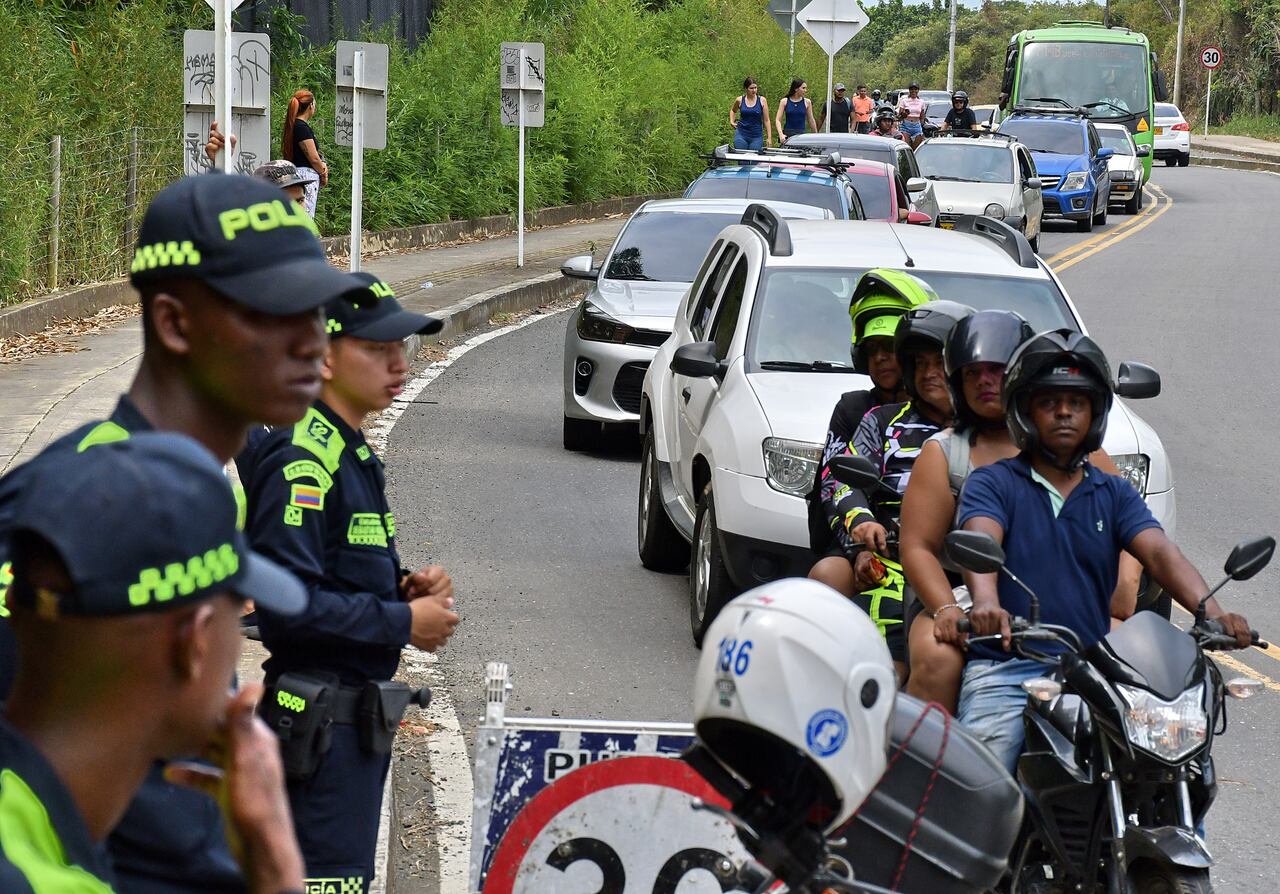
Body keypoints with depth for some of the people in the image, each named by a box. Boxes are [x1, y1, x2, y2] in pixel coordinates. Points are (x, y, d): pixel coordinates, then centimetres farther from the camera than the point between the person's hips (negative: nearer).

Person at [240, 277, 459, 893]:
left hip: (357, 713, 10)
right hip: (322, 719, -10)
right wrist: (404, 621, -18)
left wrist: (404, 589, 4)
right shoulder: (302, 462, -18)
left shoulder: (351, 454, 14)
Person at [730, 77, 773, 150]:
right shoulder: (740, 100, 2)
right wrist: (732, 122, 9)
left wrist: (769, 138, -2)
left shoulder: (762, 101, -1)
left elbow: (766, 120, 1)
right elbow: (733, 110, 26)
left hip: (757, 136, -1)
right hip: (741, 134, 1)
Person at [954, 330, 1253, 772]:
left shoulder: (1114, 494, 16)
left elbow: (1160, 553, 0)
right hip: (1004, 668, -3)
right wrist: (986, 603, -37)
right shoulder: (992, 482, 6)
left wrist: (1211, 611, -20)